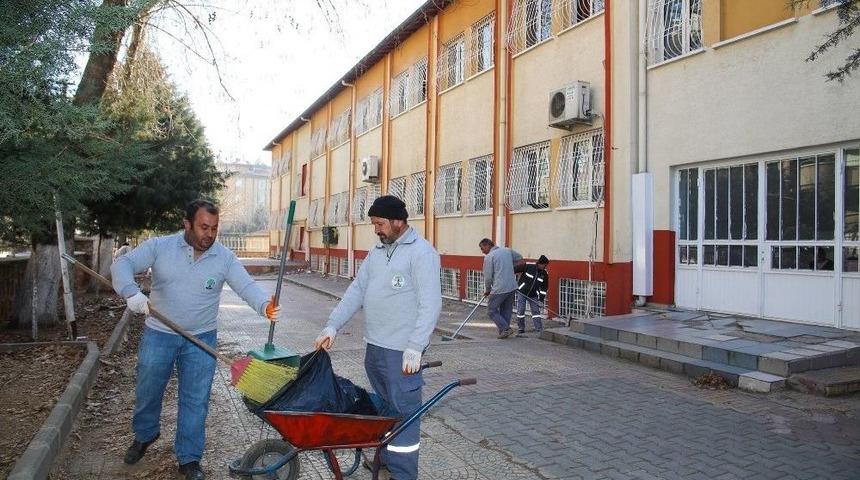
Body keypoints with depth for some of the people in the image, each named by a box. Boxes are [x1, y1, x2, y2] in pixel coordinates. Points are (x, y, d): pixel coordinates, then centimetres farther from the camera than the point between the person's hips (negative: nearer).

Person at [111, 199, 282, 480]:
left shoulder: (224, 258, -7)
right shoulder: (159, 247, -8)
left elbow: (246, 286, -15)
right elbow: (123, 264, -14)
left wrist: (265, 305, -37)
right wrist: (132, 292, -35)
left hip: (201, 340, 0)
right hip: (158, 336, 0)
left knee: (195, 401, 5)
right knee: (147, 393, 18)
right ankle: (144, 435, 48)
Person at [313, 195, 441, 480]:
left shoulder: (421, 252, -11)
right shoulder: (377, 253, 14)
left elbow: (430, 304, -17)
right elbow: (356, 291, 14)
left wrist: (415, 348, -22)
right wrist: (332, 326, 5)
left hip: (401, 352, -8)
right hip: (374, 346, 8)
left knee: (403, 411, -1)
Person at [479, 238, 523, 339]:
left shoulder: (489, 257, -8)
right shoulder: (508, 251, 11)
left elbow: (488, 277, -7)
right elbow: (520, 258, 29)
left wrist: (488, 290, 9)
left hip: (499, 289, -7)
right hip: (512, 287, 7)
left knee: (492, 310, 5)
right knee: (506, 311, 16)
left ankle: (505, 328, -4)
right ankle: (504, 331, 17)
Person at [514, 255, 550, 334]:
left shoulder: (544, 274, -5)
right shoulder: (528, 266, -17)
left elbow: (543, 288, 1)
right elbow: (514, 269, -12)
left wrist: (541, 300, -4)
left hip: (533, 296, 3)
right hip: (522, 293, -3)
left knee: (536, 311, -2)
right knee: (520, 311, -1)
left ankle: (540, 330, 2)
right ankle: (521, 329, 14)